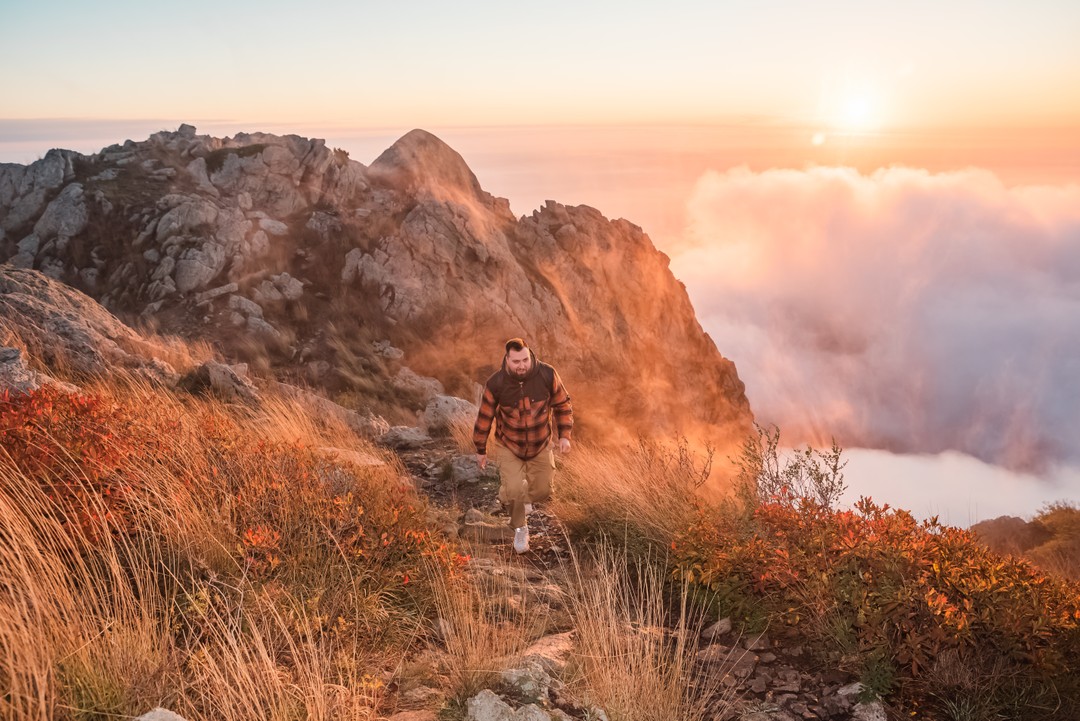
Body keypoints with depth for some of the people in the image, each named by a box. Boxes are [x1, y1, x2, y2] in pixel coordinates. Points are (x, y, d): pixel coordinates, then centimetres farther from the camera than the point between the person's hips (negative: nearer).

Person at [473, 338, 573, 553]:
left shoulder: (547, 375, -21)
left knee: (543, 491, 11)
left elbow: (563, 405, -5)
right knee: (515, 490, -18)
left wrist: (564, 435, -10)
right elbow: (484, 417, -9)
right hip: (508, 446, -2)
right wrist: (481, 449, 0)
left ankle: (522, 499, 50)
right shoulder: (496, 384, -24)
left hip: (540, 446, 2)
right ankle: (520, 528, 13)